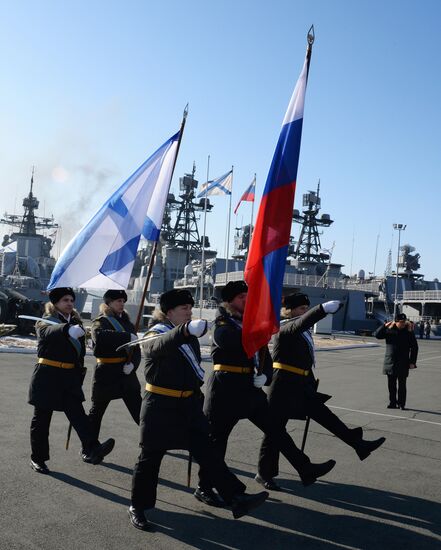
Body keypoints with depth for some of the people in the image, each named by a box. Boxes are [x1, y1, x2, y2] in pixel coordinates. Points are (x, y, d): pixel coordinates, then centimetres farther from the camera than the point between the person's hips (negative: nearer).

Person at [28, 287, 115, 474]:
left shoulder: (76, 323, 13)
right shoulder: (46, 322, -4)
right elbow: (49, 332, -31)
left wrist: (79, 375, 17)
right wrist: (68, 329, -51)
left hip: (70, 377, 4)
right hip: (47, 377, -4)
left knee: (77, 413, -10)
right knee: (41, 419, 6)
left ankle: (91, 449, -23)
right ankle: (37, 458, 19)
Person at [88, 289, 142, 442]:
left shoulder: (127, 323, 10)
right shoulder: (100, 322, -4)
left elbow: (137, 348, 5)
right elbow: (99, 336, -29)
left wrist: (133, 363, -15)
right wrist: (128, 337, -33)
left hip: (127, 373, 3)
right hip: (106, 374, -3)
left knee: (139, 410, 2)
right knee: (97, 410, 13)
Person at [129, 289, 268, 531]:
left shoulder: (190, 336, 10)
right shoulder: (155, 335, -13)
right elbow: (161, 346, -40)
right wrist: (187, 329, -57)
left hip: (189, 404, 6)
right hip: (160, 406, -6)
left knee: (206, 451, 2)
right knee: (151, 456, 5)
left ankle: (236, 499, -1)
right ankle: (138, 507, 22)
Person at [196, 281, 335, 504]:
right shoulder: (221, 324, -6)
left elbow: (263, 353, 14)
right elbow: (233, 341, -30)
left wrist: (265, 374, -4)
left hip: (249, 387, 7)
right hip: (225, 388, -7)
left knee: (275, 428, 8)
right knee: (217, 438, 2)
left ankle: (306, 470, 16)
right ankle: (204, 488, 16)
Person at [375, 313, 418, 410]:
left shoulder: (409, 332, 0)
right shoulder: (389, 330, 3)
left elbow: (414, 348, 4)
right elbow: (377, 335, -1)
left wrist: (412, 362, -1)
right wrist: (384, 326, -14)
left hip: (403, 363, -2)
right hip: (390, 362, 2)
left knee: (402, 384, 1)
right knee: (391, 384, 7)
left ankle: (401, 404, 10)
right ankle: (392, 403, 17)